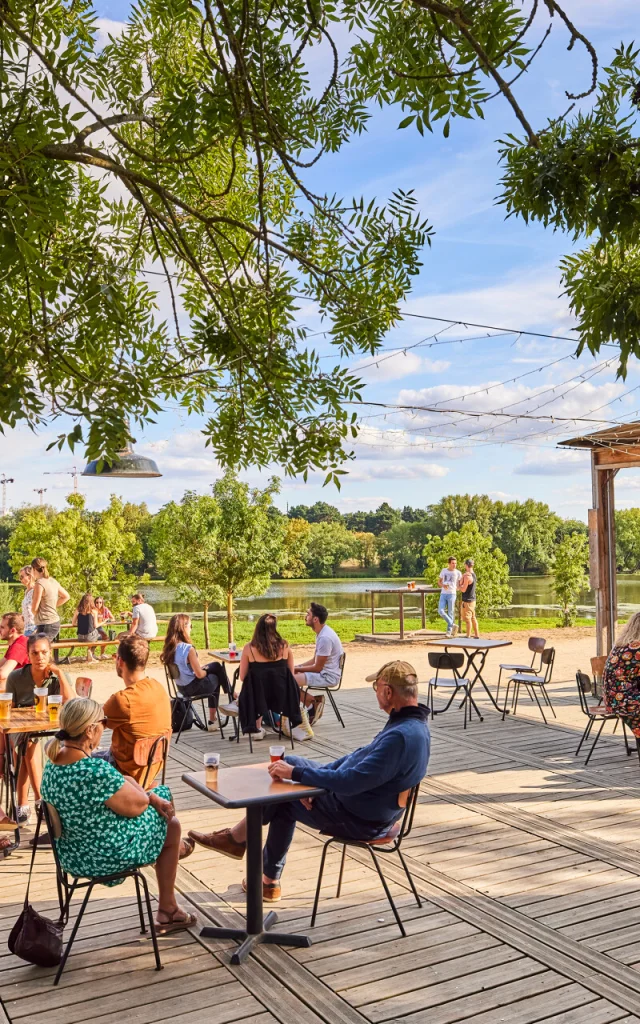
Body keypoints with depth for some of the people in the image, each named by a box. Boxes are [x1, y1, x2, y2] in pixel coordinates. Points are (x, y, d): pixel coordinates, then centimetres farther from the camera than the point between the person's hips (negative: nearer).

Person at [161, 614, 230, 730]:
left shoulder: (169, 648, -5)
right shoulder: (188, 649, -27)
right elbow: (199, 674, -22)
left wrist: (202, 669, 10)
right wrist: (206, 671, -1)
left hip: (181, 687, 7)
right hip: (193, 687, -7)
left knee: (216, 665, 23)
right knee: (215, 677, 23)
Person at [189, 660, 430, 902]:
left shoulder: (402, 736, -32)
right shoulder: (411, 721, 0)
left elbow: (352, 781, -33)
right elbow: (362, 755, 7)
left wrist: (297, 773, -24)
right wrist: (312, 777, -1)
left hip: (362, 820, -9)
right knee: (290, 761, 13)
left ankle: (236, 838, 29)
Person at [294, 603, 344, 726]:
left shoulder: (325, 637, -23)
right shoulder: (321, 633, 9)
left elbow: (317, 667, -19)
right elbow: (314, 660, 16)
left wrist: (297, 669, -9)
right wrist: (297, 667, 4)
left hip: (328, 677, -10)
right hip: (324, 673, 10)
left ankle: (313, 702, 1)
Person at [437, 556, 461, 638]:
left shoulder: (458, 573, 1)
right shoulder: (444, 571, 8)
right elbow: (439, 582, 15)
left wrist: (458, 587, -13)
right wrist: (443, 585, -7)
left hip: (452, 594, -3)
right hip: (443, 594, 3)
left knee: (450, 613, -1)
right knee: (440, 611, -11)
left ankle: (449, 631, 8)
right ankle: (453, 625, 3)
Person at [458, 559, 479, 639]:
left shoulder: (467, 576, -20)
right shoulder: (473, 574, 9)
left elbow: (463, 589, -19)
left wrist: (458, 584, -4)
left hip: (467, 601, -9)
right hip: (472, 599, 9)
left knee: (467, 619, -3)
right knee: (473, 618, 17)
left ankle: (468, 636, 1)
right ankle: (476, 635, 24)